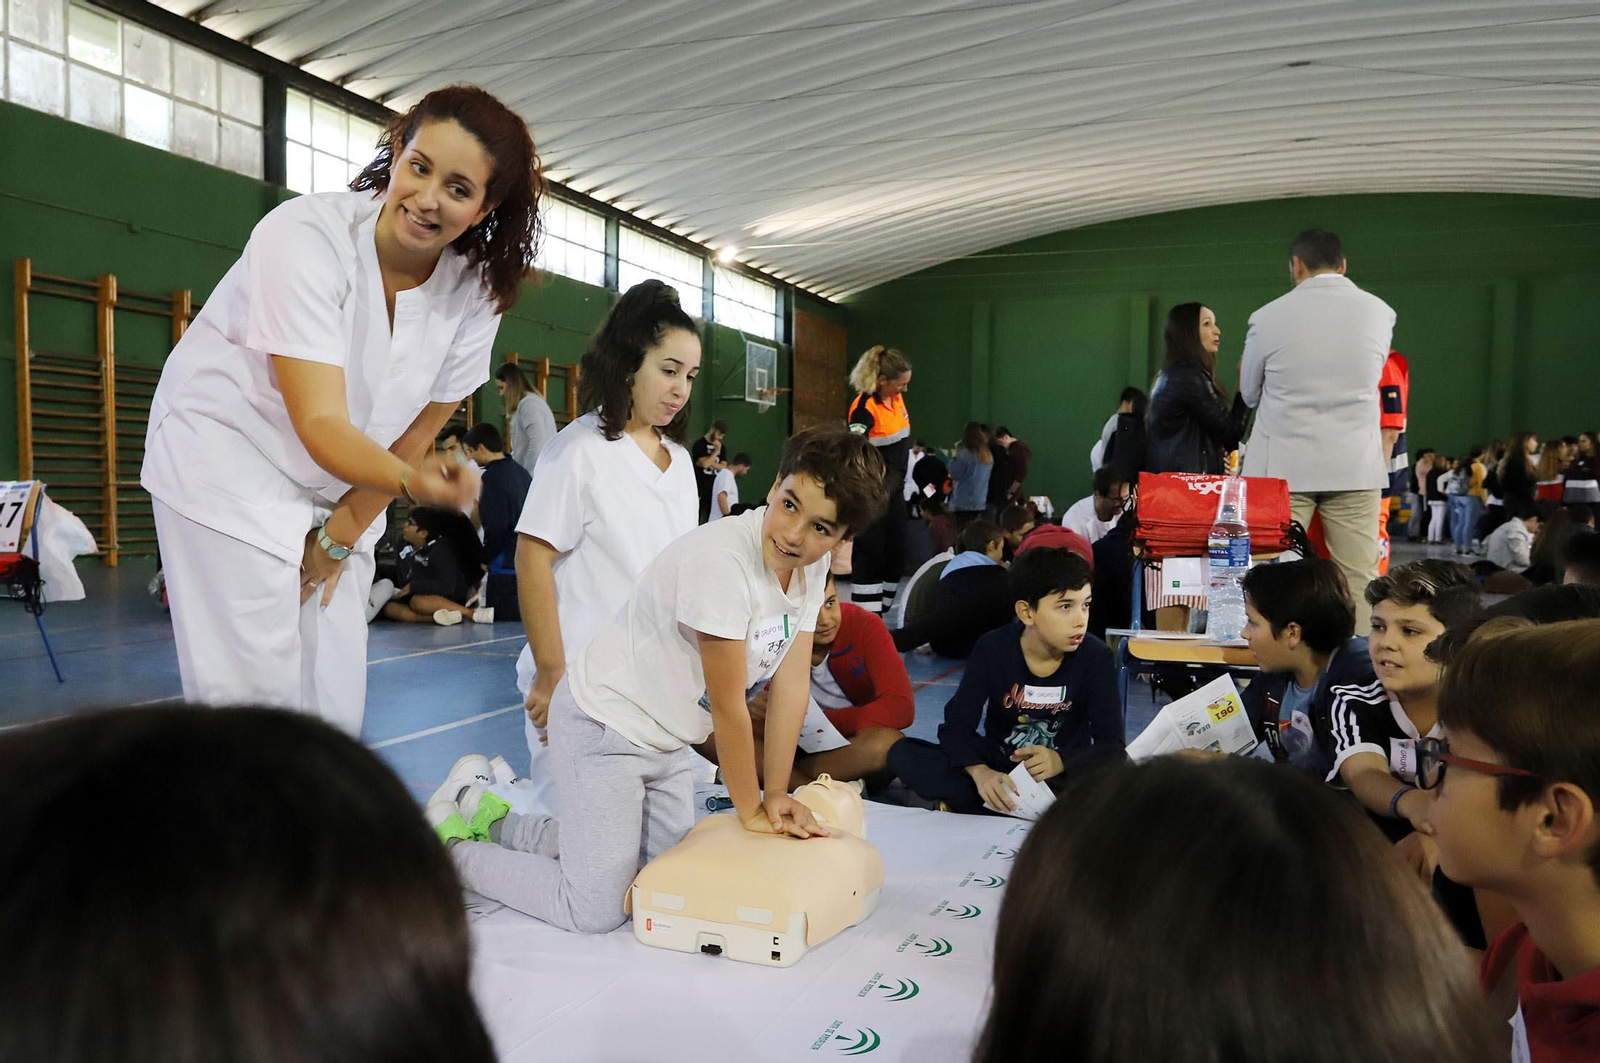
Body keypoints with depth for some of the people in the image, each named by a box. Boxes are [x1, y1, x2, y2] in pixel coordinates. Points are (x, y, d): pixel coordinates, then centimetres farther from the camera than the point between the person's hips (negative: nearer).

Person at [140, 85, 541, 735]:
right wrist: (414, 483, -50)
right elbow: (321, 425, -33)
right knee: (253, 701, -10)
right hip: (230, 457, -5)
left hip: (342, 489, 5)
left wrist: (340, 537, -2)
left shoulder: (476, 289, -11)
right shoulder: (307, 236, -26)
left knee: (336, 704, 6)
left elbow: (416, 434, -3)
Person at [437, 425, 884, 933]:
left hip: (663, 738, 9)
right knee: (596, 912, -7)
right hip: (604, 729, -9)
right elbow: (727, 705, -23)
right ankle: (451, 842, 14)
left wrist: (776, 796, -2)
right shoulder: (720, 560, -31)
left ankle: (497, 823, 30)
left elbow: (791, 684, -1)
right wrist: (751, 811, -12)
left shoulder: (813, 564, -4)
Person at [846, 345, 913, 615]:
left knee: (896, 553, 13)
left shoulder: (897, 398, 5)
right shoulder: (864, 407, -20)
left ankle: (881, 613, 25)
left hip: (894, 491, 9)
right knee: (871, 556, -4)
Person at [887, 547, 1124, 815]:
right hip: (997, 769, 1)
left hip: (1064, 776, 0)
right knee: (902, 753, -21)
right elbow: (957, 724, -13)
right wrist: (979, 771, -35)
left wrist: (1061, 761, -37)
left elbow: (1112, 744, -15)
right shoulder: (992, 649, -11)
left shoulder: (1096, 657, -12)